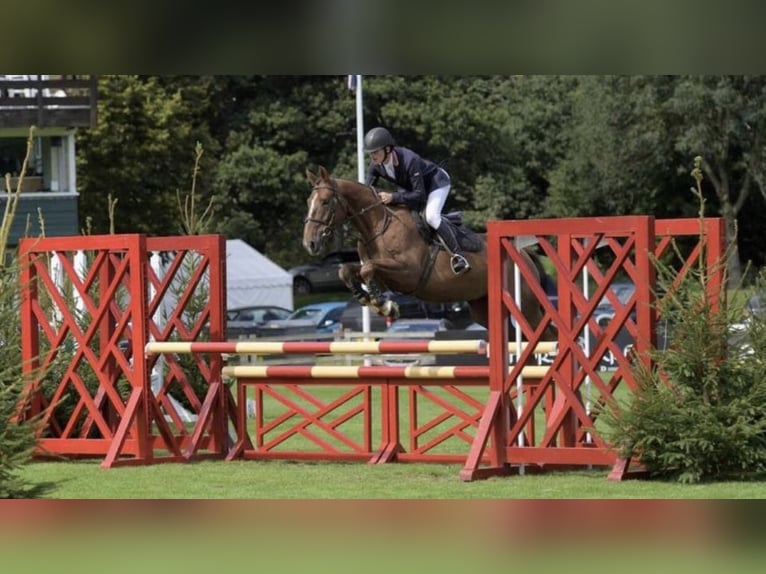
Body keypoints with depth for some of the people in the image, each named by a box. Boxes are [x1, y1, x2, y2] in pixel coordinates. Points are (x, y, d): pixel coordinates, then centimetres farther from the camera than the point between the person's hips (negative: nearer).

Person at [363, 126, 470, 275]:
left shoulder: (409, 160, -40)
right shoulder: (375, 166, -20)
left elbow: (419, 195, -38)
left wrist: (393, 197, -48)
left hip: (437, 181, -8)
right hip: (410, 186, 8)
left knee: (431, 216, -29)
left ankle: (458, 256, -27)